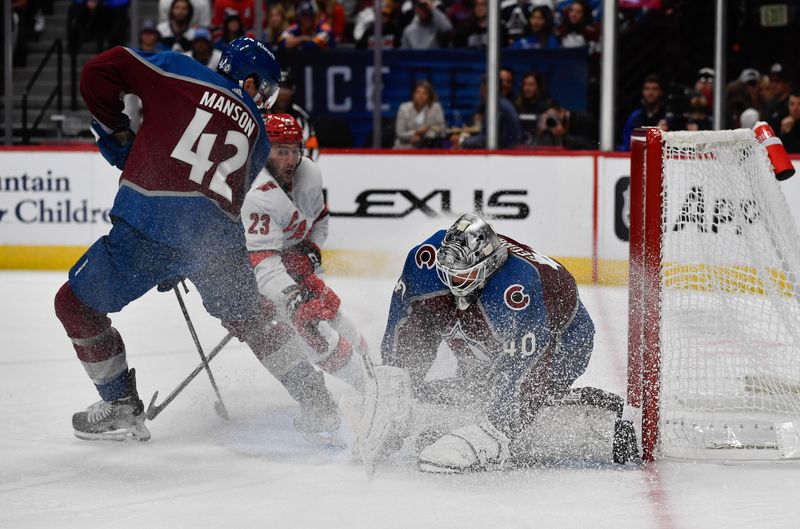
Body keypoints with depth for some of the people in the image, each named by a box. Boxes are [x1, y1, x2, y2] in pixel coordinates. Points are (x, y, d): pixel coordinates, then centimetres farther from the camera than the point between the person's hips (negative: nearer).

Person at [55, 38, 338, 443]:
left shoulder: (180, 72, 13)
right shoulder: (255, 133, 23)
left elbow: (98, 74, 6)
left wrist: (118, 137, 19)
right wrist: (179, 265, 31)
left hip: (148, 225, -4)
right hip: (219, 238, 4)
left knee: (77, 304, 17)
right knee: (253, 321, 28)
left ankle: (121, 409, 18)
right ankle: (318, 403, 29)